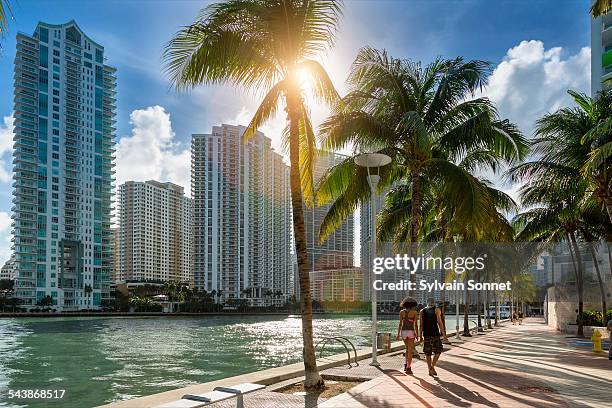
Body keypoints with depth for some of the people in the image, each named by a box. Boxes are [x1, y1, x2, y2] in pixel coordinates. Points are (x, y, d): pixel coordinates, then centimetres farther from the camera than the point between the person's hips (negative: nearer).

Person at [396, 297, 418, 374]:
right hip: (411, 332, -3)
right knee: (410, 351, 3)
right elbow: (415, 324, -6)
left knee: (407, 349, 21)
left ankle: (405, 365, 13)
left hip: (403, 332, 3)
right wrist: (416, 334, 2)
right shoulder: (414, 312, -2)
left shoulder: (401, 312, 3)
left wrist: (398, 334, 4)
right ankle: (408, 368, -2)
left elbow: (400, 324, 0)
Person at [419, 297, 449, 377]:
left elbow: (421, 325, 4)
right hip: (435, 333, -3)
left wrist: (420, 336, 6)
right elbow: (440, 323, -7)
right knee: (438, 351, 9)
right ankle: (432, 366, -7)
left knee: (428, 353, 9)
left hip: (426, 334, 3)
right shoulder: (436, 310, 0)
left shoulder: (422, 311, 10)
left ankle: (430, 370, 12)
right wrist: (444, 334, -6)